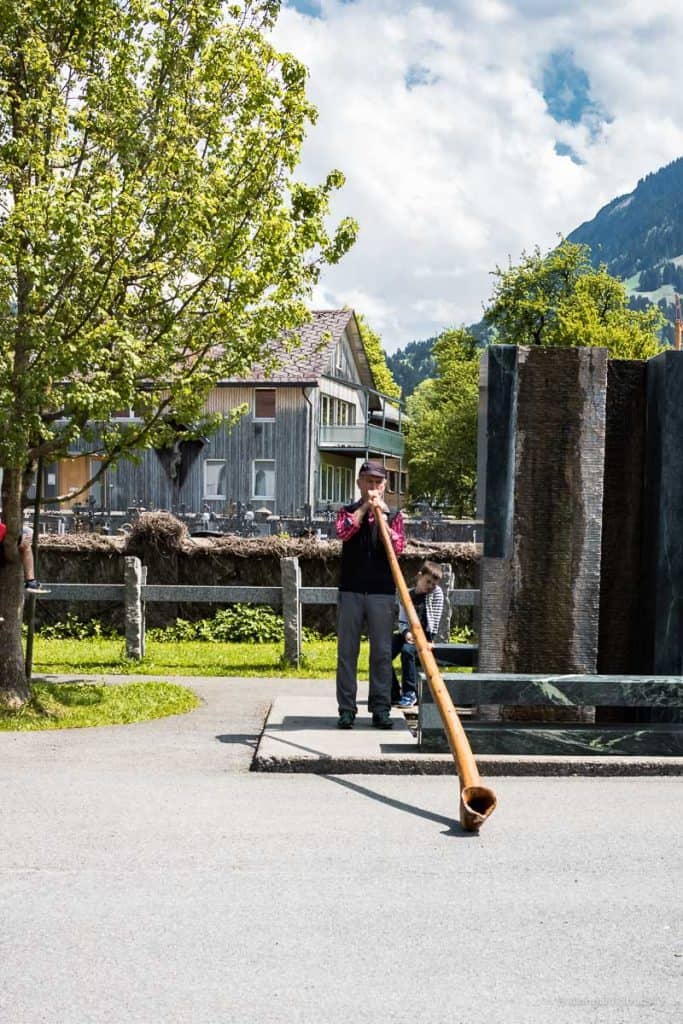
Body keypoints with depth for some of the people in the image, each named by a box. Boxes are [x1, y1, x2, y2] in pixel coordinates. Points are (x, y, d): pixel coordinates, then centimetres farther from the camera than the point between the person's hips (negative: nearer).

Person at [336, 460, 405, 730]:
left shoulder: (393, 515, 10)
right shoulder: (348, 511, 10)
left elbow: (398, 546, -6)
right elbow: (343, 532, -11)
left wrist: (381, 516, -12)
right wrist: (365, 507, -9)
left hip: (382, 592, 0)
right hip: (351, 590, 0)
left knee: (382, 652, -1)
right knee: (347, 650, 0)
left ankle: (381, 709, 4)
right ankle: (346, 709, 4)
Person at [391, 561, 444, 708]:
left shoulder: (436, 592, 0)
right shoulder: (407, 595, 7)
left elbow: (435, 619, -6)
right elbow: (402, 621, 5)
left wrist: (428, 639, -15)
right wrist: (406, 633, -16)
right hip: (407, 633, 4)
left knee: (407, 650, -34)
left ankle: (410, 693, -24)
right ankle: (394, 694, -7)